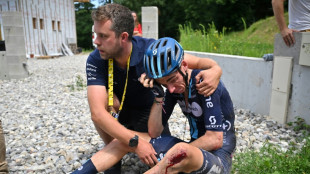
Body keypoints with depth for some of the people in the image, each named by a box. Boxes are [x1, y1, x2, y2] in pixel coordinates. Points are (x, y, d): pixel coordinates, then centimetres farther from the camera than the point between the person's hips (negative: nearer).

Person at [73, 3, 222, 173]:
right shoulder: (95, 61, -28)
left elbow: (197, 62, -23)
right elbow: (97, 113, -37)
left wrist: (215, 69, -46)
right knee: (105, 100, -32)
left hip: (149, 113, 0)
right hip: (118, 113, 0)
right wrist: (135, 142, -45)